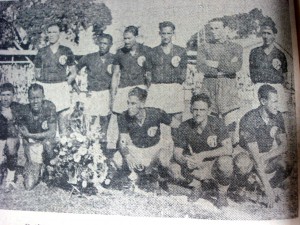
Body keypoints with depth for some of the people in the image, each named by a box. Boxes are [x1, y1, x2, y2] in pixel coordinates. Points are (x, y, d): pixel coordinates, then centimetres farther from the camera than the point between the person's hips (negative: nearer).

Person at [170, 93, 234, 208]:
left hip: (215, 165, -2)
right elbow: (177, 152, -7)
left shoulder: (217, 123, -18)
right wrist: (185, 160, -31)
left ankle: (222, 194, -5)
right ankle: (197, 187, 9)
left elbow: (228, 149, -24)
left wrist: (203, 154, -31)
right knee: (174, 168, -23)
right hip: (197, 166, 3)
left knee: (224, 162, -37)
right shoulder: (185, 127, -10)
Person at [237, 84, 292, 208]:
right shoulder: (249, 120, -24)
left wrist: (265, 156, -26)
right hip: (250, 158, -4)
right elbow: (255, 155, -27)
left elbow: (284, 145, -6)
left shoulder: (277, 116, -6)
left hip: (270, 156, 4)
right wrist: (267, 186, -29)